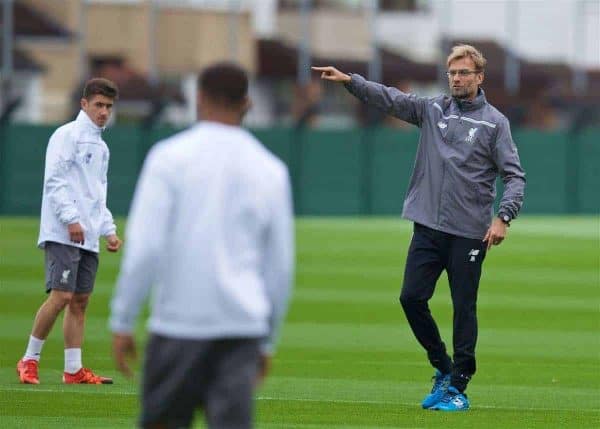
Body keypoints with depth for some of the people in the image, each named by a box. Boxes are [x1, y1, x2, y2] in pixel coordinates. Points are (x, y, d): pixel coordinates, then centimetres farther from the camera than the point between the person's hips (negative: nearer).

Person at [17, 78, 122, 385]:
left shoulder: (101, 147, 21)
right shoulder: (68, 135, -5)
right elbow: (54, 180, -13)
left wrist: (108, 230, 18)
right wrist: (71, 219, -21)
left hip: (88, 238, 8)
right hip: (62, 234, -8)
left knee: (80, 301, 4)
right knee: (61, 295, -14)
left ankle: (73, 370, 5)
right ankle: (29, 360, -3)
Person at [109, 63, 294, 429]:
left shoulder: (170, 156, -2)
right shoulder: (271, 170, 9)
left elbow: (144, 248, -9)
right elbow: (281, 265, 12)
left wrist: (122, 322, -3)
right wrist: (268, 341, 20)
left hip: (179, 320, -2)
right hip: (243, 325, 2)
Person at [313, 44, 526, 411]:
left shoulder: (495, 122, -1)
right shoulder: (432, 109, 10)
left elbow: (514, 175, -4)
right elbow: (390, 99, 1)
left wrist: (503, 217, -18)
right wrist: (350, 81, -14)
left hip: (470, 233, -4)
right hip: (428, 227, 4)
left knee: (464, 308, 0)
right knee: (412, 297, -1)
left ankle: (458, 387, 8)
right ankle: (443, 367, 17)